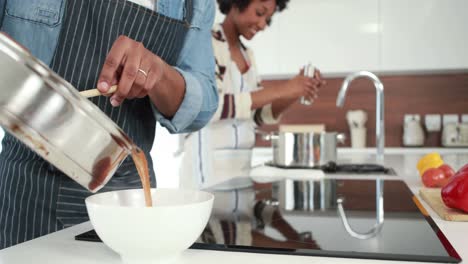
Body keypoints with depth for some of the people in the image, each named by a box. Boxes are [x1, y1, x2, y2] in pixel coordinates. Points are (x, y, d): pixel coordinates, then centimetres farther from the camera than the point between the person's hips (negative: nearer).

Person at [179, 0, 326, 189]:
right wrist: (278, 90, -22)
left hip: (241, 169, 7)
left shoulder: (246, 54, 13)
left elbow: (258, 115, 13)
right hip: (206, 172, -7)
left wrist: (295, 93, -3)